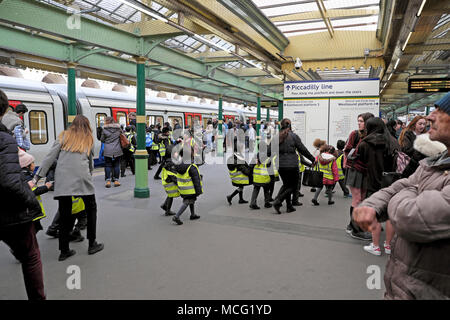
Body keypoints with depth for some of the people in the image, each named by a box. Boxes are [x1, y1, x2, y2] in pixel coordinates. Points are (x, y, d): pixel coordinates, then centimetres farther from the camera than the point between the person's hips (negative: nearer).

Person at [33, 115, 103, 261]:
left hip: (62, 178, 2)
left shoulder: (63, 136, 15)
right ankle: (92, 244, 17)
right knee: (91, 208, 14)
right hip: (81, 177, -1)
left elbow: (50, 157, 8)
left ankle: (64, 251, 14)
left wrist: (37, 177, 8)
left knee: (65, 214, 8)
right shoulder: (89, 139, 16)